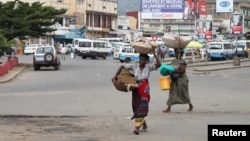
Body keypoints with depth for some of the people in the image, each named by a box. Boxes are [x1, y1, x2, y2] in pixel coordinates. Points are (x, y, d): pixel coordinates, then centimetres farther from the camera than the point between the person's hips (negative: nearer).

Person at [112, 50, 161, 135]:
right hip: (136, 89, 2)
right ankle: (144, 124, 30)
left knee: (142, 108, -10)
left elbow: (158, 64, -14)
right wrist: (116, 76, -6)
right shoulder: (134, 66, -2)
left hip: (144, 90, -2)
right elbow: (122, 67, 2)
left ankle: (137, 127, -14)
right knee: (137, 108, 9)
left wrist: (154, 54, -17)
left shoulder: (148, 67, -2)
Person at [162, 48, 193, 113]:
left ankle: (191, 106, 24)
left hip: (181, 79, -7)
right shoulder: (173, 61, 11)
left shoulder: (182, 62, -13)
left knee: (184, 93, 4)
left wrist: (174, 71, -28)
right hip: (174, 79, 7)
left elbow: (183, 70, -23)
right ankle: (168, 108, 0)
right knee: (172, 93, 1)